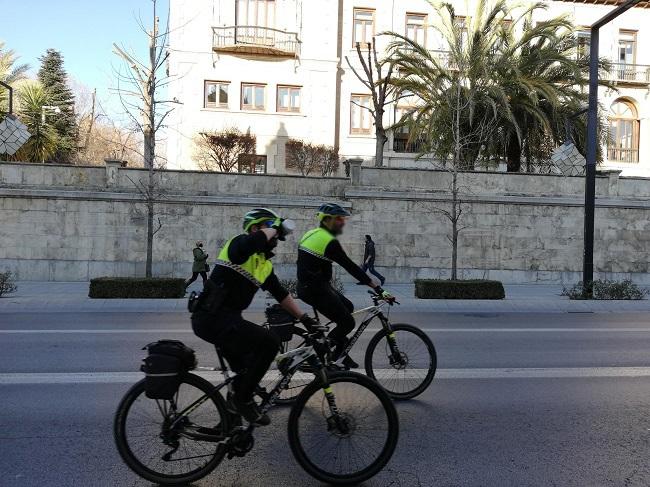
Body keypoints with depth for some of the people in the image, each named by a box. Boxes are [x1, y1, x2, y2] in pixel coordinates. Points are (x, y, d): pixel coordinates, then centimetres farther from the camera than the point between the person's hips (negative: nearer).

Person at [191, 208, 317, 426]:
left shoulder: (265, 264, 16)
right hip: (212, 318, -10)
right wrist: (274, 227, -18)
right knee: (269, 343, -20)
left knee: (246, 371, 21)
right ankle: (242, 399, -2)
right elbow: (254, 242, -36)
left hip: (226, 319, 10)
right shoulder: (240, 243, -11)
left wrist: (304, 318, 17)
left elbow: (281, 294, 20)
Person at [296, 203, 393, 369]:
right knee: (348, 323, -1)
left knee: (348, 307, 19)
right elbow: (351, 267, -20)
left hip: (305, 285, 10)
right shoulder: (329, 241, -17)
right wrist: (378, 288, -19)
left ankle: (340, 354, 22)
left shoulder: (311, 234, 11)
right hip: (316, 290, -10)